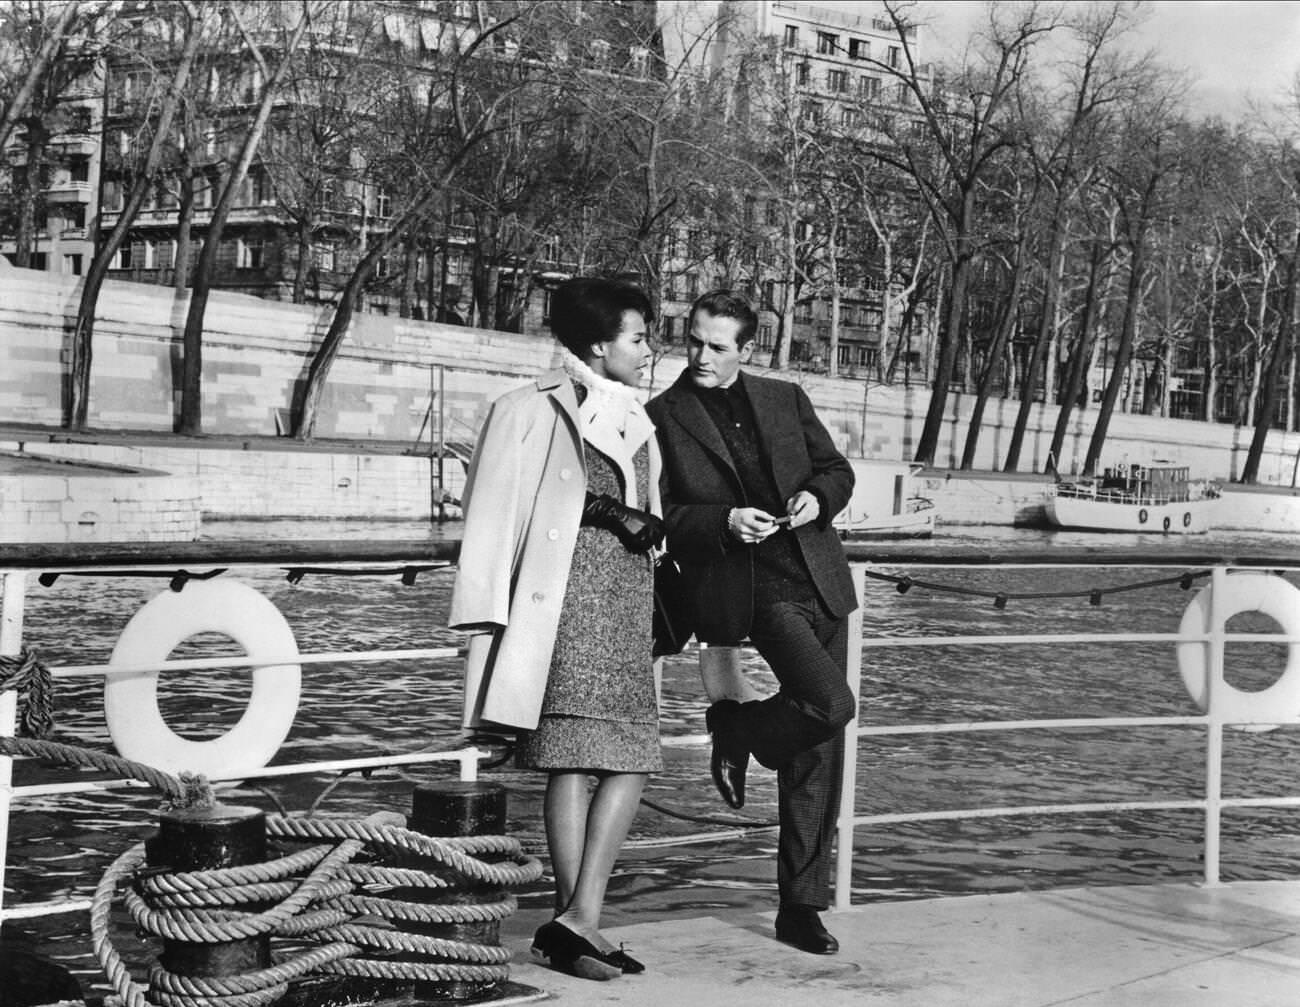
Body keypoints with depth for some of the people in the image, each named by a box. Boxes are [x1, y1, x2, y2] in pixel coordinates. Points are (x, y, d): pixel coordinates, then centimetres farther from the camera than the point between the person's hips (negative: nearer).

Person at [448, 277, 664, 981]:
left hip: (626, 597, 8)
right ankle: (578, 921, -6)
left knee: (630, 758, 0)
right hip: (566, 596, -7)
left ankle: (576, 919, 2)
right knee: (574, 757, -9)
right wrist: (492, 616, -10)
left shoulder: (634, 418, 19)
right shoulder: (533, 410, -3)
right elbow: (491, 516, -5)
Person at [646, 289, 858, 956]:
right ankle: (736, 729, 6)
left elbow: (837, 469, 20)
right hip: (749, 590, -5)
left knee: (818, 755, 6)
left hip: (820, 582, 5)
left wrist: (817, 497, -2)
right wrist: (724, 521, -17)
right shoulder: (661, 418, 2)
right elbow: (656, 518, -2)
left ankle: (800, 907, 16)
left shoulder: (785, 399, 14)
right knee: (831, 705, -26)